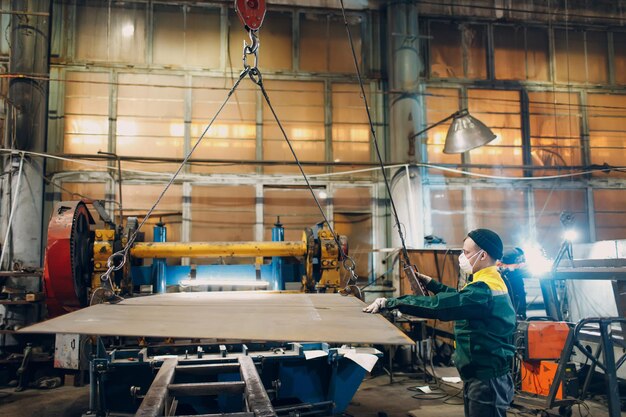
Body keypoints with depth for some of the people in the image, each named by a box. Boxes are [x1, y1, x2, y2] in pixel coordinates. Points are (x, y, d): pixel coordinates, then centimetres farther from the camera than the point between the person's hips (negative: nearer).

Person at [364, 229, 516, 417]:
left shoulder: (484, 290, -24)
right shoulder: (493, 282, 11)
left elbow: (438, 305, -33)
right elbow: (459, 297, 25)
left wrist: (390, 303, -31)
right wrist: (431, 283, 15)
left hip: (487, 381, -10)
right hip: (481, 377, 10)